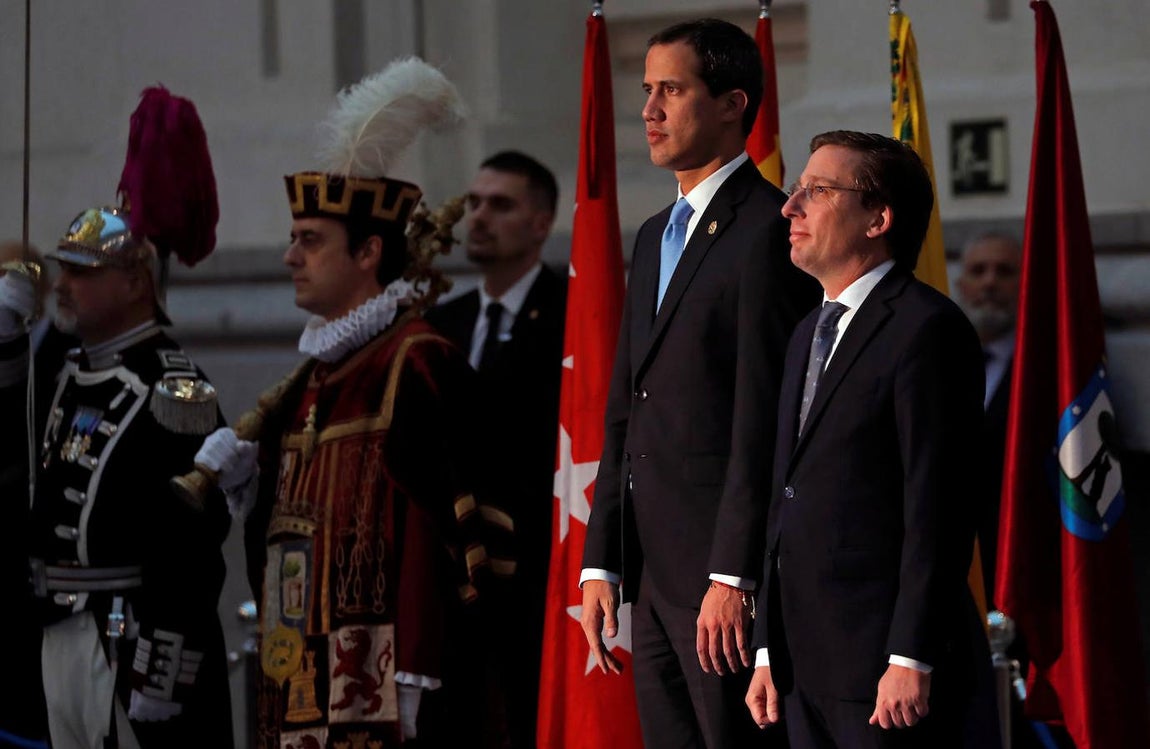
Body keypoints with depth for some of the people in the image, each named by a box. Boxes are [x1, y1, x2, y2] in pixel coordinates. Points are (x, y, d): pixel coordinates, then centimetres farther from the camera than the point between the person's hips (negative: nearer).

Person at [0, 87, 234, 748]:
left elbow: (190, 557, -18)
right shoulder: (72, 377, 13)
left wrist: (158, 684, -21)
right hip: (62, 637, 9)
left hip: (136, 642, -9)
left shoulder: (174, 394, -14)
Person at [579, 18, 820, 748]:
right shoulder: (657, 236, 19)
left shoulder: (766, 229, -10)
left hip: (727, 576, -9)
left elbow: (764, 418, -16)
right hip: (655, 573, 9)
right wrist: (601, 561, 14)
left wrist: (732, 577, -20)